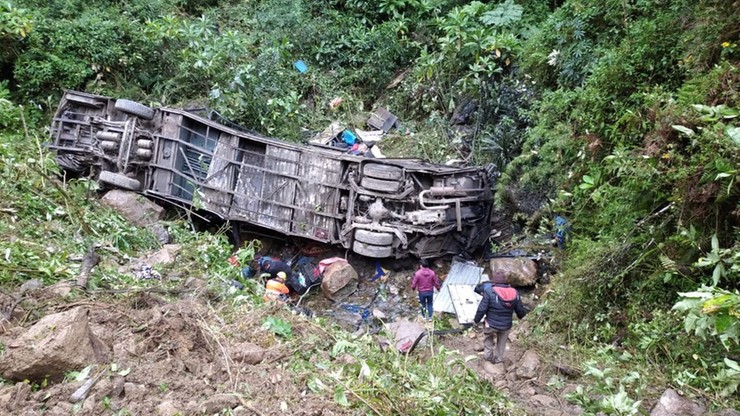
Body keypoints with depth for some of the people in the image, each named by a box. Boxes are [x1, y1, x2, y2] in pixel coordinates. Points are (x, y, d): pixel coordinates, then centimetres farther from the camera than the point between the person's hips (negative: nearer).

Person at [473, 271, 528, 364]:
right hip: (506, 326, 3)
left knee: (487, 336, 29)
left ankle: (488, 355, 27)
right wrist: (521, 315, 25)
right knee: (502, 342, 27)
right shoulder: (515, 293, -8)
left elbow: (482, 309, -17)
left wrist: (476, 320, -1)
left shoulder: (489, 291, -20)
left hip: (491, 324, -3)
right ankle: (498, 359, 38)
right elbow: (521, 311, 1)